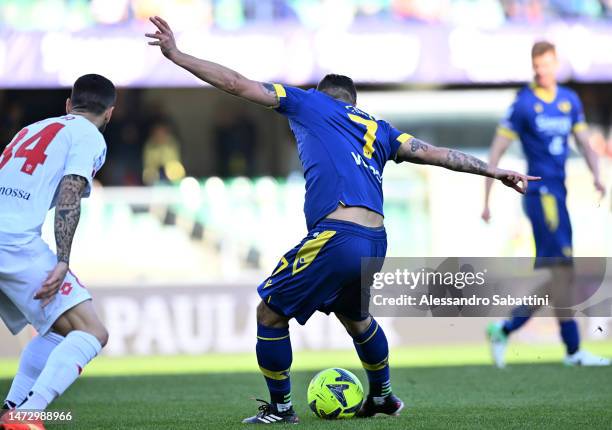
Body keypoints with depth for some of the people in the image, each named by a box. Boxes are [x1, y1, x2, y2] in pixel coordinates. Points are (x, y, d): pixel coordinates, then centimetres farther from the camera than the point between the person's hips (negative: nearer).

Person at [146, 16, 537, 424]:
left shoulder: (310, 103, 13)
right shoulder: (378, 129, 24)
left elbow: (235, 83, 11)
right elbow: (436, 153, 17)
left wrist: (176, 54, 16)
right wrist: (495, 171, 20)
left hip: (336, 236, -7)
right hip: (377, 240, 7)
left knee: (269, 314, 8)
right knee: (354, 315, 34)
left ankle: (280, 408, 13)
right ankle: (383, 396, 46)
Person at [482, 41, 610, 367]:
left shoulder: (570, 100, 13)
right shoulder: (524, 104, -4)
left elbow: (584, 143, 15)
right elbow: (497, 150, -3)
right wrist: (486, 200, -5)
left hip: (559, 193, 7)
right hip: (540, 192, -7)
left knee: (554, 278, 7)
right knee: (561, 268, -12)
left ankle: (503, 330, 17)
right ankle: (573, 350, -10)